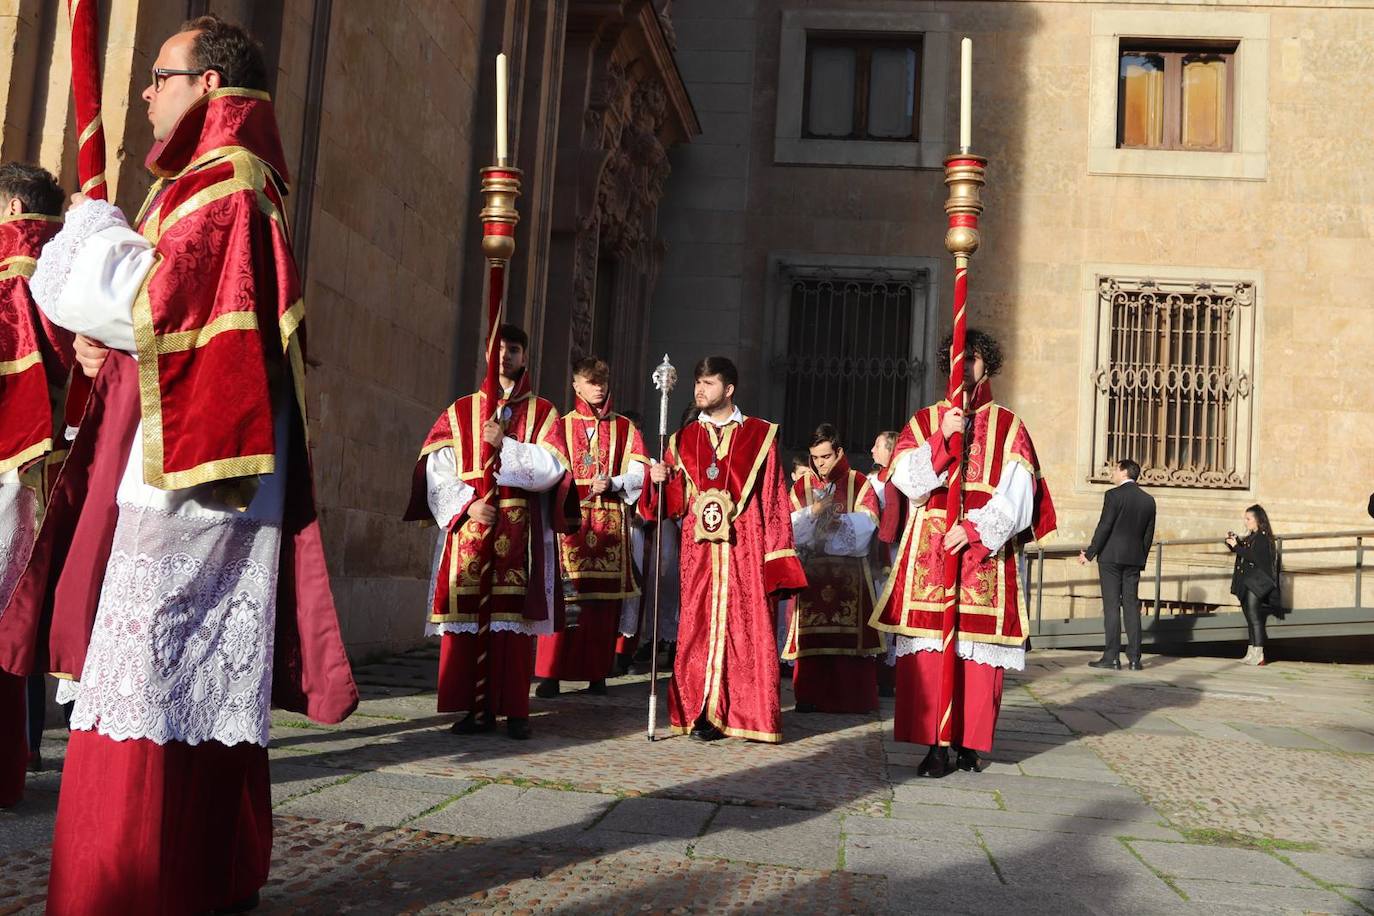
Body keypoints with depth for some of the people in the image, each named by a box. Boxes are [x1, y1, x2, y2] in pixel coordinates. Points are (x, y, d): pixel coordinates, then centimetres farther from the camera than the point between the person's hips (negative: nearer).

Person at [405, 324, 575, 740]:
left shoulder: (542, 412, 12)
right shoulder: (461, 410, 13)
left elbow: (553, 468, -1)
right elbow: (435, 467, 4)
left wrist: (506, 444, -10)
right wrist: (466, 504, -10)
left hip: (520, 532, -1)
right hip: (467, 528, 1)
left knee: (513, 618, -4)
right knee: (468, 616, -3)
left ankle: (514, 710, 1)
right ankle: (476, 708, 5)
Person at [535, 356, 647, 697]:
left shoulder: (625, 429, 15)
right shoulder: (561, 426, 13)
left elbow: (637, 474, 6)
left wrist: (612, 483, -13)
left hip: (610, 525, 1)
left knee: (604, 599, 0)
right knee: (563, 598, -9)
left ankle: (598, 673, 6)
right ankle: (551, 673, -6)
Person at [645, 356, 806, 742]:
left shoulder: (760, 434, 7)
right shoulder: (684, 440, 15)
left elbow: (774, 500, 4)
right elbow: (676, 504, 11)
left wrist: (777, 555, -2)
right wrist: (662, 480, -10)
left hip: (746, 548, -2)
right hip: (700, 549, 2)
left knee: (748, 627, -4)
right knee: (700, 626, 0)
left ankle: (751, 716, 4)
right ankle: (703, 715, 6)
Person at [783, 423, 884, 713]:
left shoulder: (859, 484, 6)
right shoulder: (800, 488, 13)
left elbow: (864, 526, -6)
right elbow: (791, 528, 2)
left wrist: (823, 519, -8)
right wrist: (814, 512, -14)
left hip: (850, 574, -2)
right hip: (812, 573, 2)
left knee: (850, 634, -5)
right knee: (812, 637, -2)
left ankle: (853, 697, 1)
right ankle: (810, 697, 3)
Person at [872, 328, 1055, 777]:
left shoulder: (1008, 427, 10)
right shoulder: (924, 421, 13)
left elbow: (1017, 497, 0)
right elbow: (906, 479, -1)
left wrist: (974, 529, -12)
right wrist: (942, 438, -12)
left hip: (985, 551, -1)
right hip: (928, 551, 1)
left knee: (978, 649, -3)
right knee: (928, 648, -5)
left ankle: (968, 741, 6)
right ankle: (935, 744, -1)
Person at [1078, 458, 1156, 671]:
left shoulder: (1114, 495, -8)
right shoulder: (1148, 500, 10)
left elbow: (1104, 527, -12)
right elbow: (1149, 534, 11)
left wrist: (1090, 554, -6)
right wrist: (1141, 559, 19)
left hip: (1111, 556, -5)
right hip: (1134, 559, 5)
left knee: (1111, 605, -4)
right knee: (1131, 605, 7)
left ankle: (1112, 657, -5)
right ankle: (1134, 657, 6)